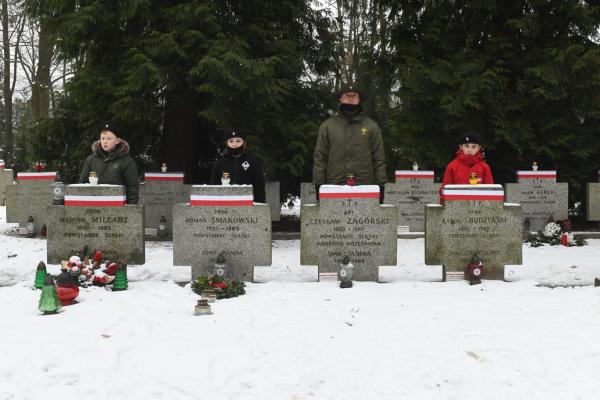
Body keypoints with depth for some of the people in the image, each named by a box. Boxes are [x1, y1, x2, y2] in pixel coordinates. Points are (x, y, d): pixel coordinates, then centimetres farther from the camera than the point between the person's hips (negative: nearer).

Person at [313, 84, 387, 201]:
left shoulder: (371, 126, 10)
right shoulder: (327, 126, 10)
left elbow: (379, 158, 9)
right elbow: (319, 158, 8)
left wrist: (380, 185, 2)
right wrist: (318, 185, 0)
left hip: (364, 187, 0)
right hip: (334, 185, 0)